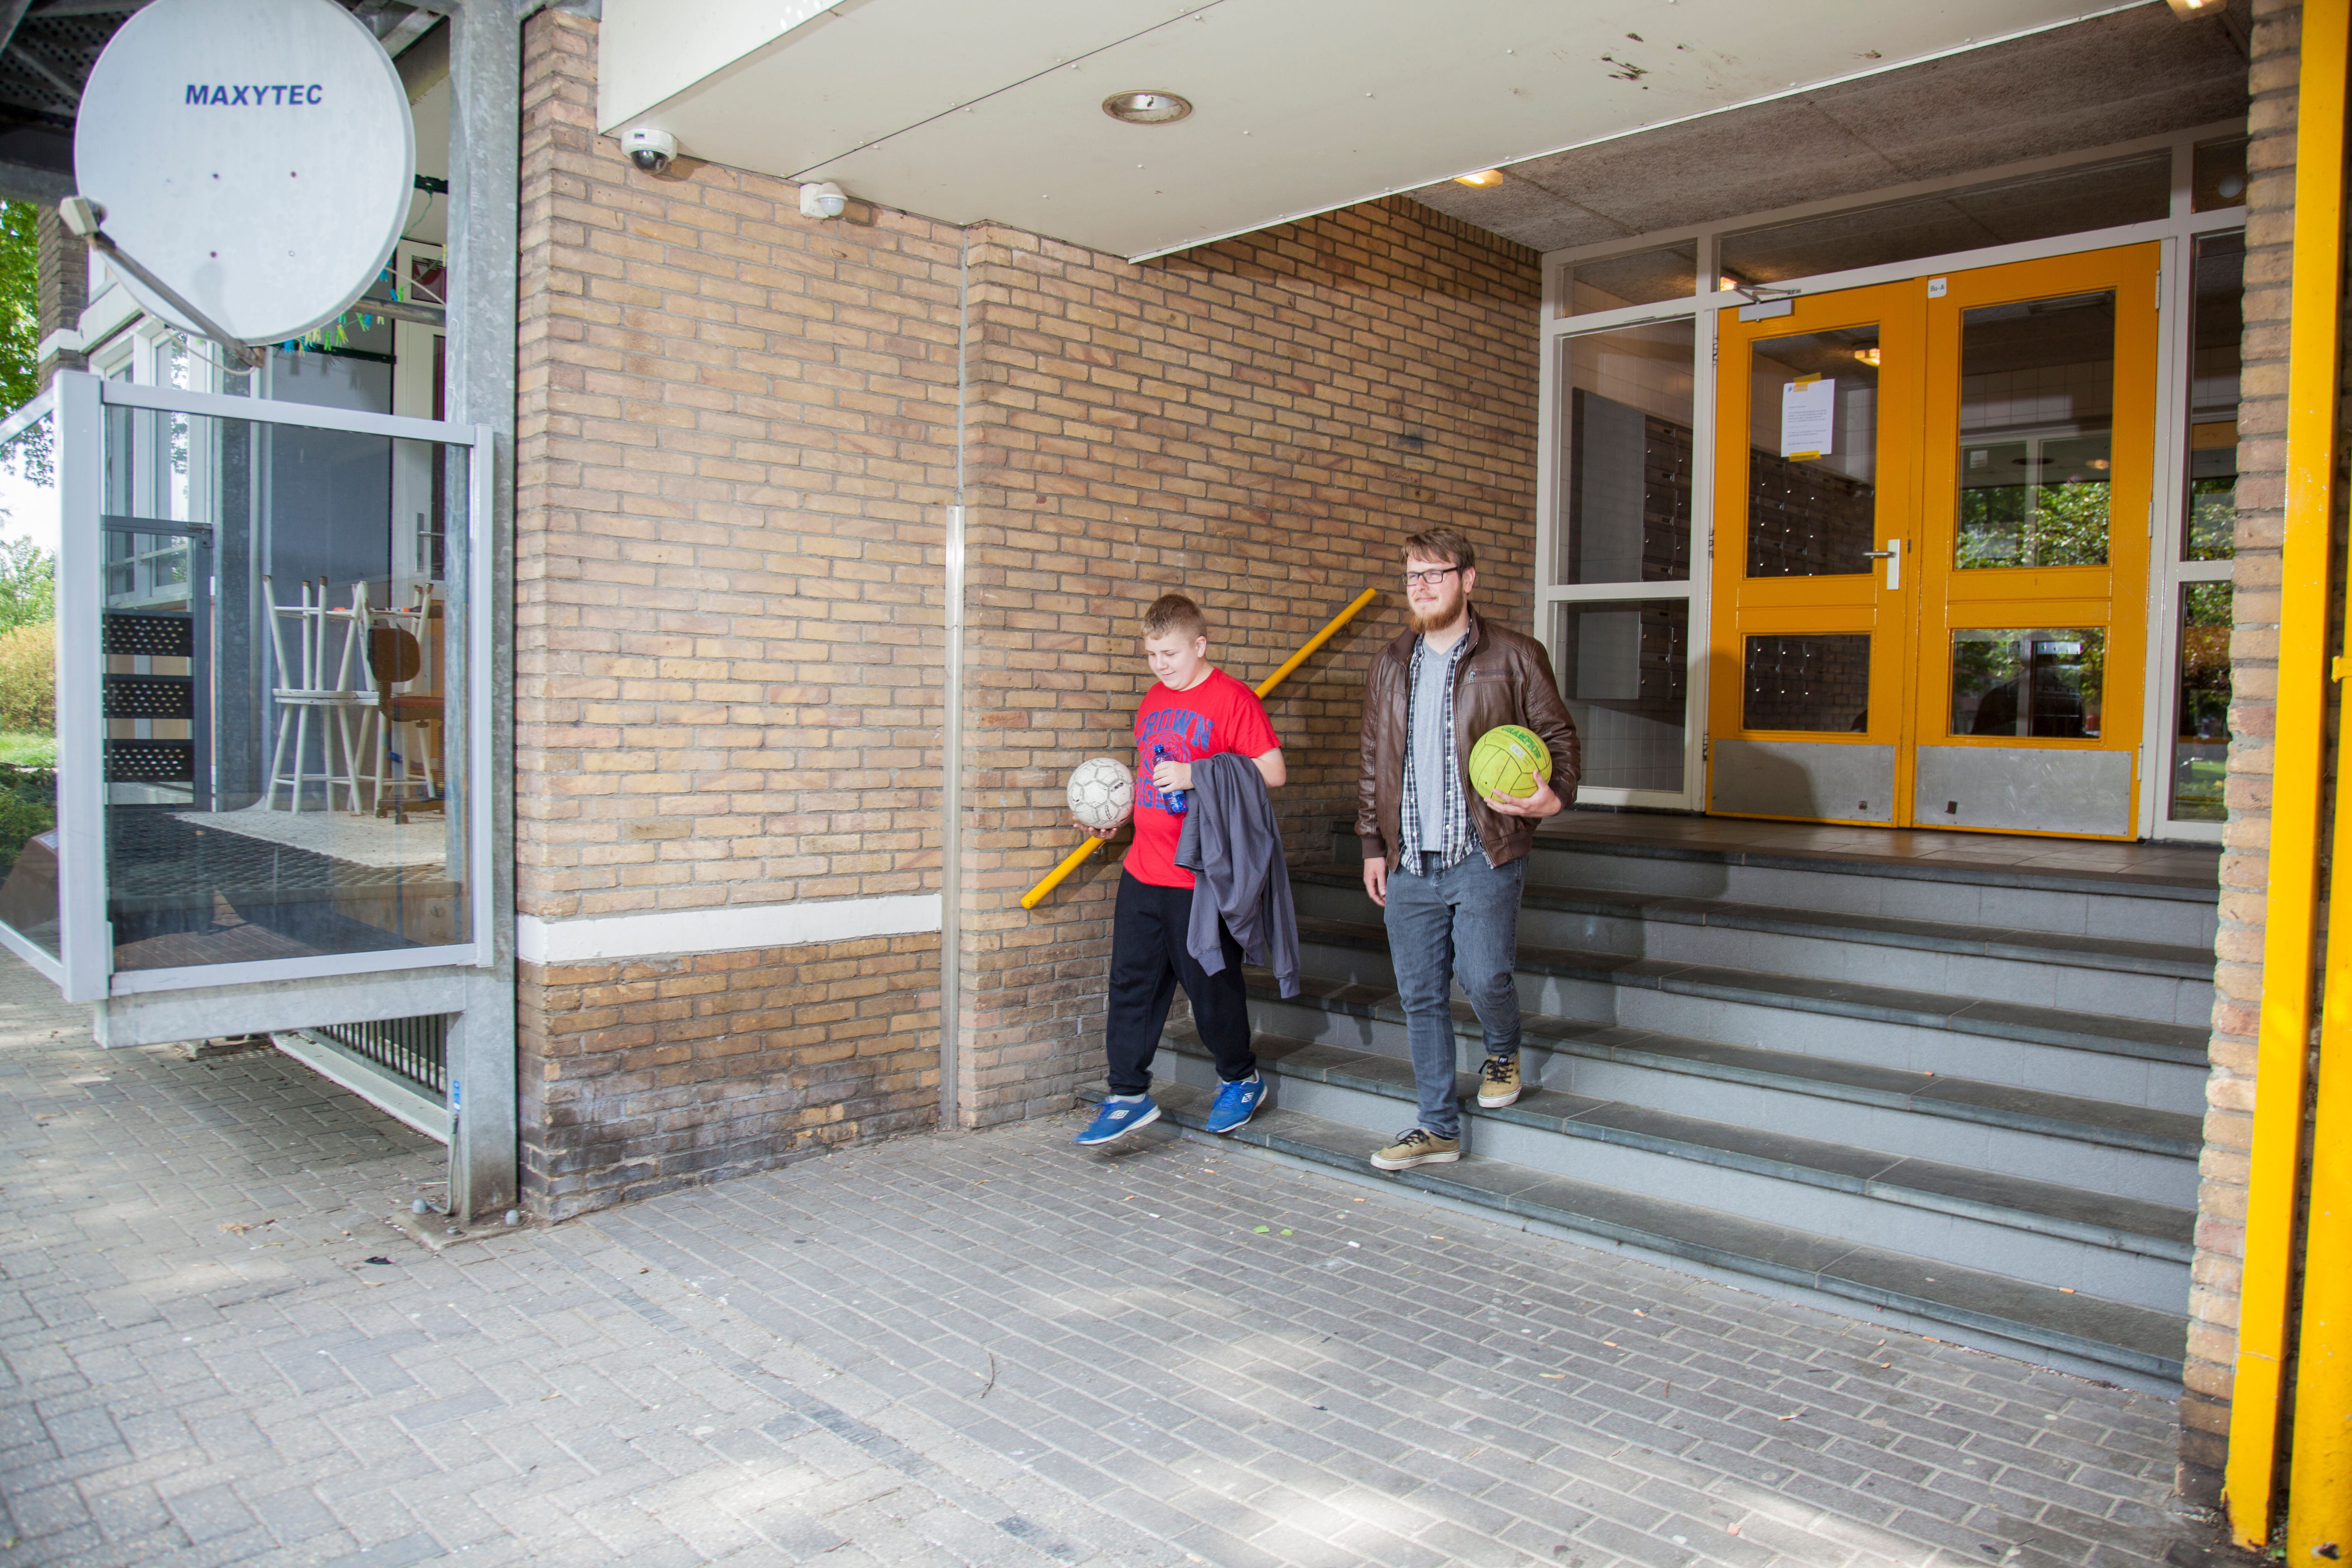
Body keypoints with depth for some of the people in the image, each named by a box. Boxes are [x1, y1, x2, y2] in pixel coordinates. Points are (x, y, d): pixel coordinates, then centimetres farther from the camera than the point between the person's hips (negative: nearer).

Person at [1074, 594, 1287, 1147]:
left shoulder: (1232, 698, -8)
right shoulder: (1155, 701, 15)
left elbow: (1272, 771, -14)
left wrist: (1195, 774, -20)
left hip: (1203, 878, -7)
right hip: (1143, 871, 7)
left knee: (1211, 985, 5)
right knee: (1132, 982, 6)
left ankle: (1241, 1079, 28)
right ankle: (1130, 1096, 15)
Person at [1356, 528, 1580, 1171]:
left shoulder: (1515, 657, 0)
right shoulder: (1390, 666, 13)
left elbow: (1558, 735, 3)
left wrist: (1554, 797, -16)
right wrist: (1373, 844, 12)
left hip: (1484, 857, -4)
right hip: (1409, 864, 4)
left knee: (1484, 976, -9)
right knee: (1421, 995, 5)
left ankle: (1504, 1053, 27)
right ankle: (1437, 1127, 17)